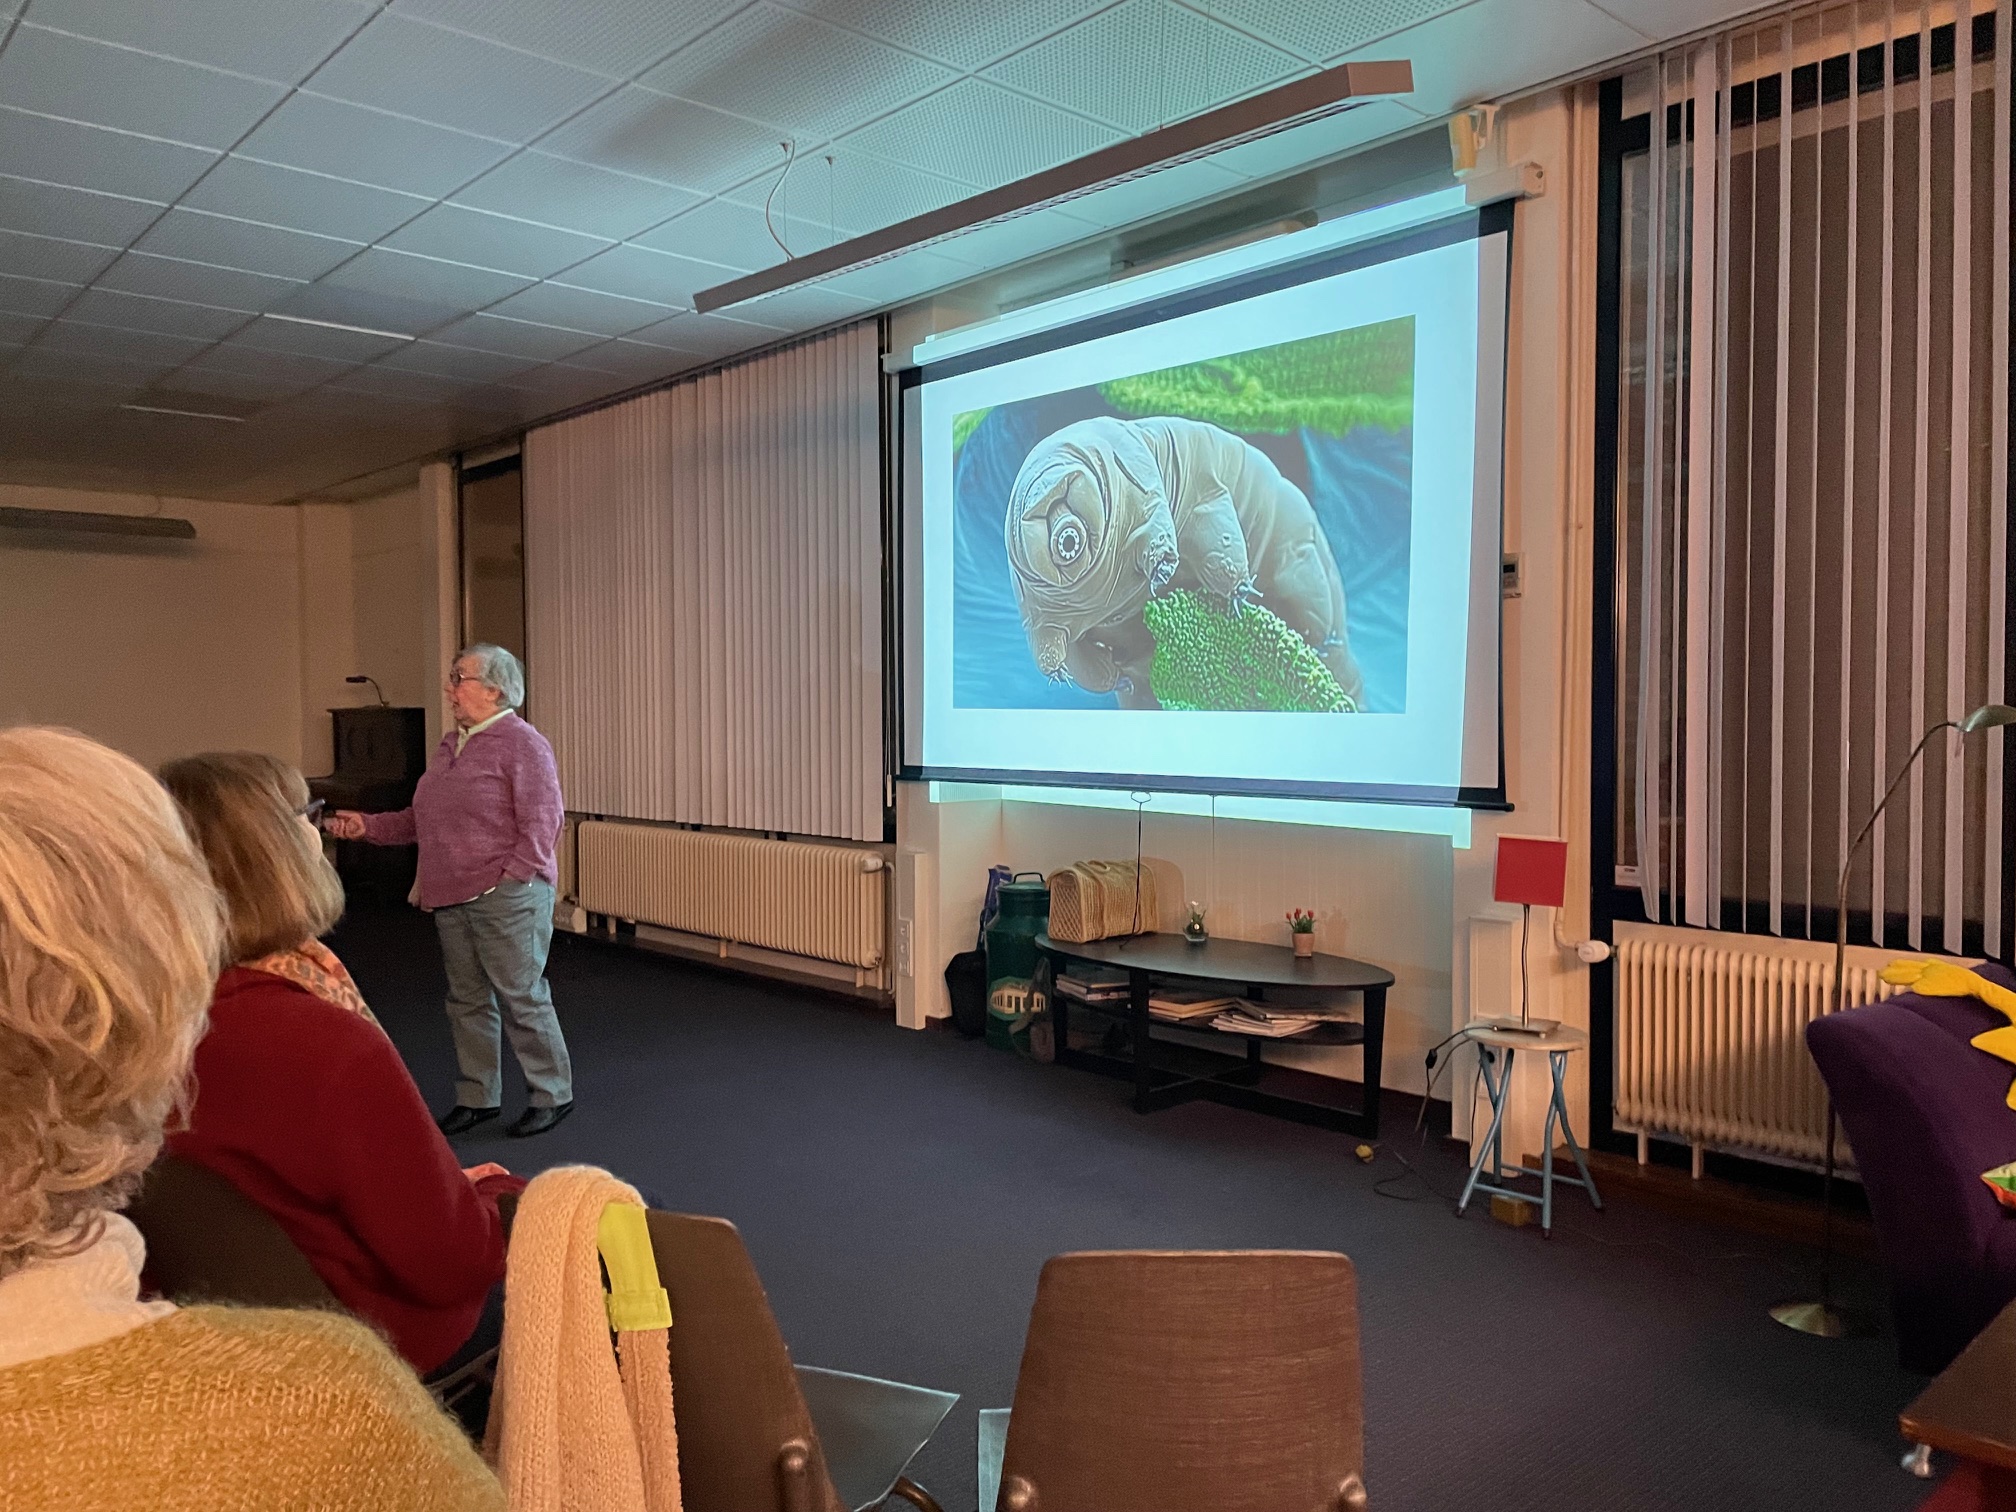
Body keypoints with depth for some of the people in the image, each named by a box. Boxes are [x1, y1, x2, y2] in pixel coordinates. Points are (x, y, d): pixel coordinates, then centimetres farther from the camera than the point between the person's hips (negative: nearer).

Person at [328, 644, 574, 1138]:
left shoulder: (522, 744, -10)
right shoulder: (449, 745, 16)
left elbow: (542, 824, -16)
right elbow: (421, 819, 22)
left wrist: (507, 881, -18)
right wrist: (368, 826, 11)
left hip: (507, 899, -8)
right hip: (451, 900, 8)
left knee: (522, 996, -2)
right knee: (467, 1000, 14)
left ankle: (552, 1095, 12)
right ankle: (477, 1098, 26)